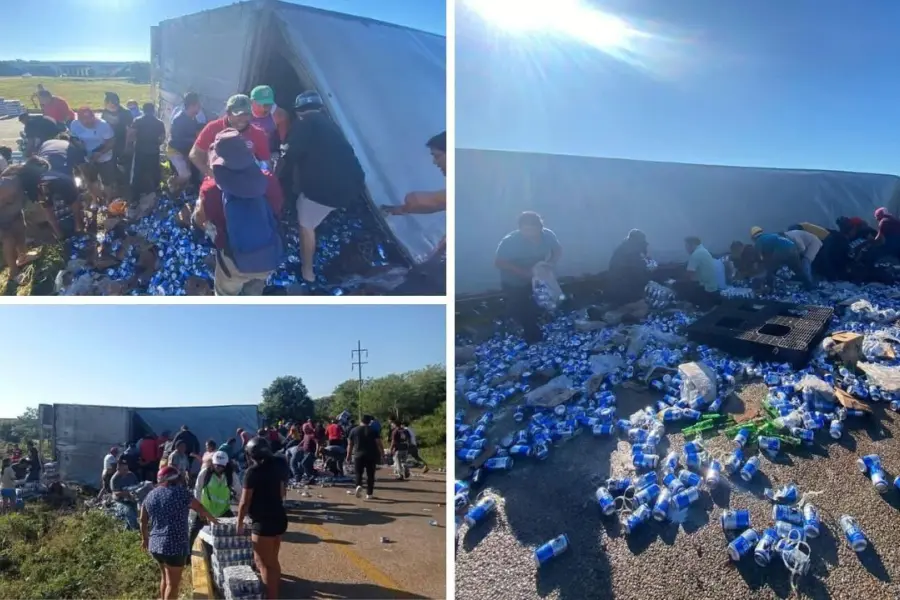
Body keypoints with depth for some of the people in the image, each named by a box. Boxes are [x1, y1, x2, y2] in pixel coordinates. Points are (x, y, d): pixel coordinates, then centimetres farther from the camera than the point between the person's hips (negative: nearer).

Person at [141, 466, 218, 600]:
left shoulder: (150, 495, 8)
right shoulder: (180, 492, -9)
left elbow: (143, 521, 15)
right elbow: (200, 508, 2)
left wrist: (145, 538, 29)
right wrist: (211, 518, 19)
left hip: (155, 545, 7)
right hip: (175, 546, -7)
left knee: (165, 577, 24)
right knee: (173, 583, 4)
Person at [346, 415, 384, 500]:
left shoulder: (354, 430, 6)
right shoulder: (373, 431, 0)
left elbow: (350, 444, 7)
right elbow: (378, 443, -5)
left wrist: (349, 455, 14)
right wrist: (382, 453, 4)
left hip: (358, 455, 1)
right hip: (371, 455, -1)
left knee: (358, 473, 9)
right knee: (370, 475, 8)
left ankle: (359, 485, -19)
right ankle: (369, 493, 11)